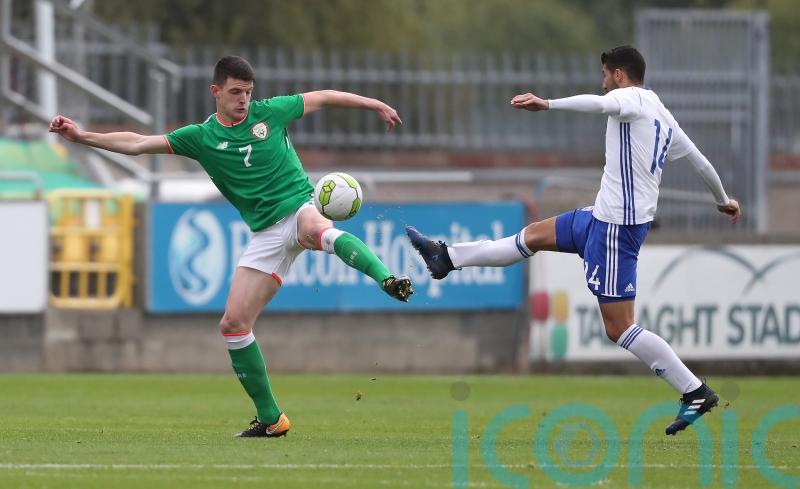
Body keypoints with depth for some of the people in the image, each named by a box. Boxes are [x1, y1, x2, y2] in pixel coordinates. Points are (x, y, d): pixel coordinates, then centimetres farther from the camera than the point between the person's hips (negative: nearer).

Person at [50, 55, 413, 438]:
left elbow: (323, 98, 16)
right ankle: (270, 419, 6)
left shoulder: (269, 112, 3)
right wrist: (81, 137, -6)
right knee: (233, 323, -4)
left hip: (299, 208, -3)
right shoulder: (201, 137, 6)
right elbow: (137, 144, 3)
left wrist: (376, 106, 20)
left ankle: (389, 281, -57)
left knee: (317, 230, -42)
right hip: (266, 233, 3)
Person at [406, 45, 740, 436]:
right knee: (535, 235, 22)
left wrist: (547, 104, -43)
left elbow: (599, 103, -34)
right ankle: (447, 257, 36)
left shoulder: (634, 100, -10)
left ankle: (695, 393, -8)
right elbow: (700, 161, 25)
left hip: (617, 224, -10)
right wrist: (723, 200, 42)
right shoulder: (663, 117, 15)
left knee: (618, 328, -9)